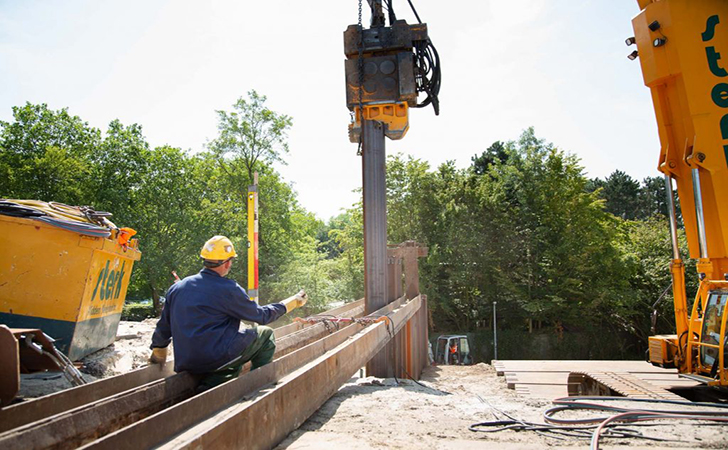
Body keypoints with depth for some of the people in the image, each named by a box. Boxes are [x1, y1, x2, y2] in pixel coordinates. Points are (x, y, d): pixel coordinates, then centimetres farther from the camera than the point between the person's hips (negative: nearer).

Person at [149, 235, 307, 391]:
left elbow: (163, 327, 17)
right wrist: (293, 302, 11)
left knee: (233, 366, 33)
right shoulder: (228, 289, -12)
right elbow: (262, 316, -2)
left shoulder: (177, 287, 7)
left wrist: (157, 353, 34)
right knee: (266, 335, 8)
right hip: (216, 358, -7)